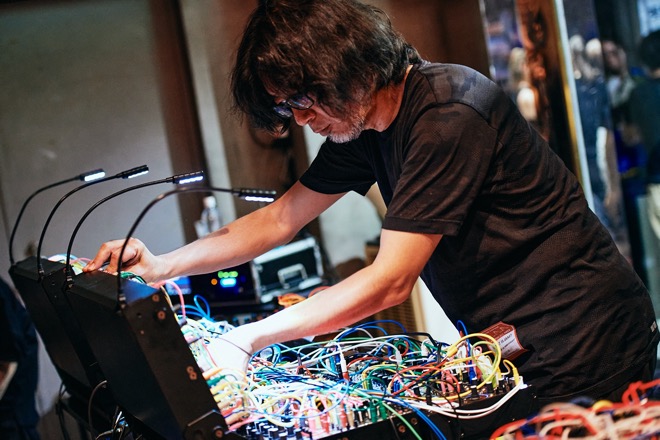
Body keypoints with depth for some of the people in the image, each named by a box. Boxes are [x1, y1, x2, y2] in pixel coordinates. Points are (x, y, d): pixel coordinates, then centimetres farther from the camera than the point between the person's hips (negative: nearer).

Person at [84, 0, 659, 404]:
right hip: (515, 351, 8)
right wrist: (162, 265, -3)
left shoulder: (448, 114, -26)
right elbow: (278, 219, 7)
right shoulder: (361, 124, 2)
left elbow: (390, 281, -27)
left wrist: (249, 339, -23)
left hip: (580, 351, -8)